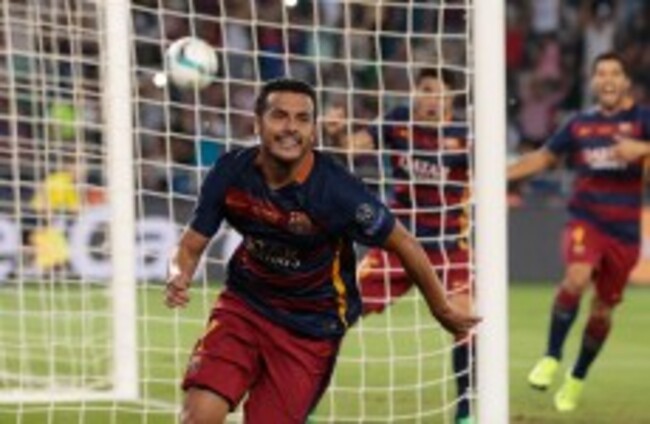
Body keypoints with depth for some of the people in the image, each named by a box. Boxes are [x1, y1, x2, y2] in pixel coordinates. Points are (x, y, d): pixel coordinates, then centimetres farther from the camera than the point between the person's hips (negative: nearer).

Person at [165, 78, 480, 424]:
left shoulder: (336, 191, -24)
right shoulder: (231, 174, -13)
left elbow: (403, 244, -10)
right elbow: (191, 245, -1)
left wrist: (442, 311, 0)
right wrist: (178, 278, -25)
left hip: (309, 330, -2)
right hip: (243, 305, 2)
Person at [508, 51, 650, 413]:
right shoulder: (580, 124, 7)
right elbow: (544, 157, 19)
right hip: (586, 219, 0)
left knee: (603, 310, 9)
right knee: (577, 278, -29)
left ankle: (578, 379, 30)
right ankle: (551, 358, -17)